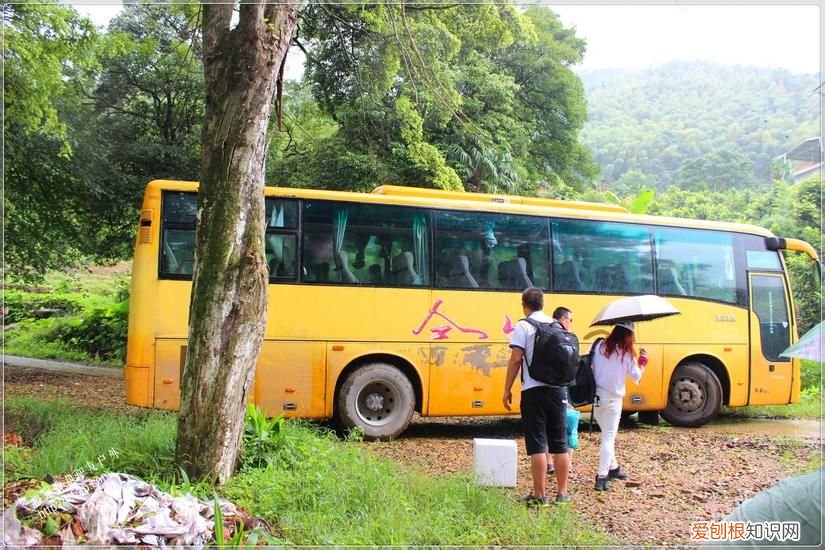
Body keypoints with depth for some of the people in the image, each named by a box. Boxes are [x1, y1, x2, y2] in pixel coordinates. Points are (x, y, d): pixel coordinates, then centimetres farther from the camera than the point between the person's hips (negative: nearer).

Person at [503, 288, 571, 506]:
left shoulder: (523, 326, -6)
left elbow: (516, 359, -12)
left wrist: (507, 390, -6)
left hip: (534, 390, -5)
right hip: (558, 389, 5)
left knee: (537, 444, -1)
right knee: (560, 443, 10)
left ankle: (540, 495, 2)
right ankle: (562, 492, 16)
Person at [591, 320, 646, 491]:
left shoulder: (600, 347, 2)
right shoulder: (626, 353, -7)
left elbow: (593, 369, 5)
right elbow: (636, 377, 1)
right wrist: (642, 362, 15)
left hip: (596, 397, 5)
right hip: (613, 399, -5)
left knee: (607, 434, 21)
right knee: (609, 437, -1)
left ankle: (613, 468, 35)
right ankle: (602, 477, -7)